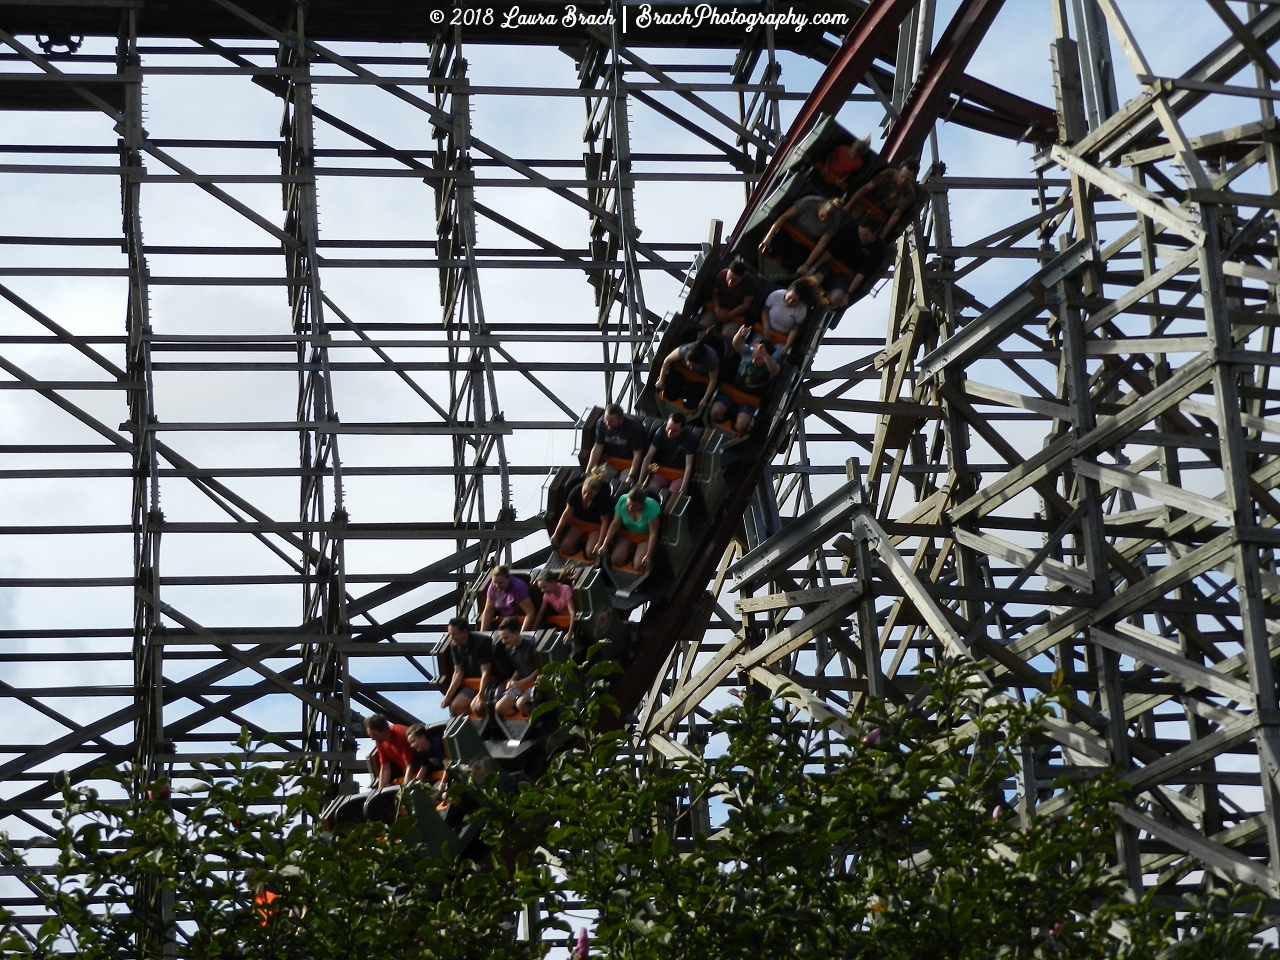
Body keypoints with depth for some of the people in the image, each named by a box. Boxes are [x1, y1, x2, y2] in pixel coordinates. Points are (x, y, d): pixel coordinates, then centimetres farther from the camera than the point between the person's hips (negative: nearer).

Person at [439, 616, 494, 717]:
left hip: (486, 683, -7)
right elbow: (458, 673, 1)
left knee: (476, 706, -30)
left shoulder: (483, 641, -21)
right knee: (455, 706, -10)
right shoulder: (455, 645, -1)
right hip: (471, 684, 7)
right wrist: (448, 696, -7)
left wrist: (480, 696, -31)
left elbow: (485, 672, -24)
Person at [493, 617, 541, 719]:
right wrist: (512, 680, -1)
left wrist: (522, 682, -14)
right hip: (520, 685, 7)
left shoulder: (530, 644, -14)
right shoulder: (508, 649, 7)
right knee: (500, 707, -9)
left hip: (535, 683, -7)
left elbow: (540, 669, -11)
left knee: (520, 703, -34)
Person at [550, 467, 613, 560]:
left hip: (596, 525, -3)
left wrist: (600, 543, -24)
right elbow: (567, 513, -10)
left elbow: (605, 522, -21)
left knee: (591, 554, -22)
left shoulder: (602, 499, -30)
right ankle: (582, 540, 13)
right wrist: (556, 533, -8)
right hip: (578, 522, 3)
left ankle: (586, 540, 10)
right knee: (565, 547, -16)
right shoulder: (576, 491, -22)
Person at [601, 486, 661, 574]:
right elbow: (615, 524, -11)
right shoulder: (622, 501, -21)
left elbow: (653, 533, -25)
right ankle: (630, 552, 14)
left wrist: (648, 555, -27)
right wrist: (605, 545, -13)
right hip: (627, 534, 3)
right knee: (615, 560, -18)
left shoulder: (652, 506, -30)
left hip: (645, 537, -3)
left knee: (639, 566, -22)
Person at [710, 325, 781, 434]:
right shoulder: (748, 352, -16)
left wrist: (765, 355, -65)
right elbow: (736, 344, -35)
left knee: (740, 427, -22)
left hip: (750, 400, -2)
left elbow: (774, 370, -46)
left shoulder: (771, 362, -22)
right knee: (716, 412, -21)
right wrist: (740, 335, -61)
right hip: (732, 390, 2)